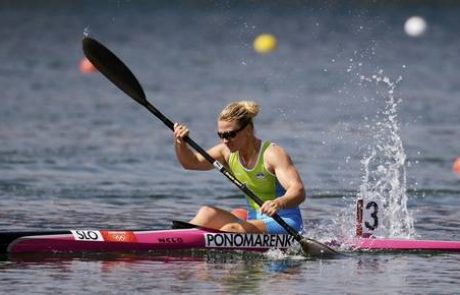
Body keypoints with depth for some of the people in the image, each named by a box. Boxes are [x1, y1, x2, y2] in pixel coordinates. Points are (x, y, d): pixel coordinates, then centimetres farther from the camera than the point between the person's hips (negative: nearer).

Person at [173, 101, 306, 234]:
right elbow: (191, 162, 5)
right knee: (207, 213, -13)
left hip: (285, 223, -7)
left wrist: (279, 203, -50)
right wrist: (180, 143, -17)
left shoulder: (272, 154, -17)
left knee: (231, 229, -28)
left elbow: (299, 192, -28)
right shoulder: (228, 153, 3)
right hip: (255, 220, 7)